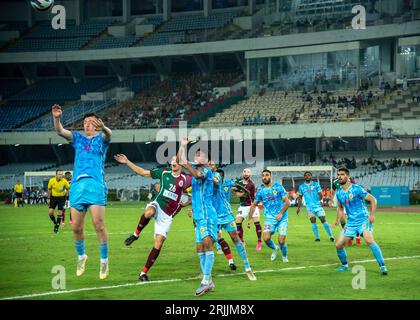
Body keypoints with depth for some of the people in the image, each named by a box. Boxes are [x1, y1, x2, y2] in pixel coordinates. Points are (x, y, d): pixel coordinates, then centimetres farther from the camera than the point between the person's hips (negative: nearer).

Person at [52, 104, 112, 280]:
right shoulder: (78, 138, 20)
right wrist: (56, 118, -16)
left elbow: (108, 134, -12)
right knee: (76, 227, 2)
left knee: (99, 224, -11)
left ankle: (104, 260, -1)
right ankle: (81, 256, 23)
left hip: (96, 185, -3)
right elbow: (60, 131, 5)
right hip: (77, 185, 3)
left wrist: (103, 127, -37)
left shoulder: (101, 139, 12)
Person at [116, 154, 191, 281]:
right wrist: (127, 162, 6)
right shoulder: (164, 172, 4)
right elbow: (143, 172, 9)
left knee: (159, 243, -6)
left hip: (167, 215, 1)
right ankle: (136, 234, -14)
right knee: (149, 213, -40)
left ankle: (144, 272, 3)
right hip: (157, 204, -1)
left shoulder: (185, 179, 2)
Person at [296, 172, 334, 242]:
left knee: (323, 220, -5)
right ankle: (317, 237, 0)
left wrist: (320, 198, -19)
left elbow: (320, 194, 1)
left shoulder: (316, 184, 3)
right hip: (309, 207, 2)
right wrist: (299, 207, 12)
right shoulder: (301, 186, 9)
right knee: (313, 221, -7)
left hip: (317, 205, -2)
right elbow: (300, 197, 18)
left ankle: (331, 236, 1)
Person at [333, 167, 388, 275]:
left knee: (369, 240, -29)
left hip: (363, 220, -6)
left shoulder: (357, 189, -12)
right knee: (338, 245, 1)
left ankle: (382, 266, -25)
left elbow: (373, 200, -8)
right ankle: (344, 265, 26)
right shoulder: (339, 192, 6)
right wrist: (339, 219, 12)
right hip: (351, 222, 6)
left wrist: (372, 214, -18)